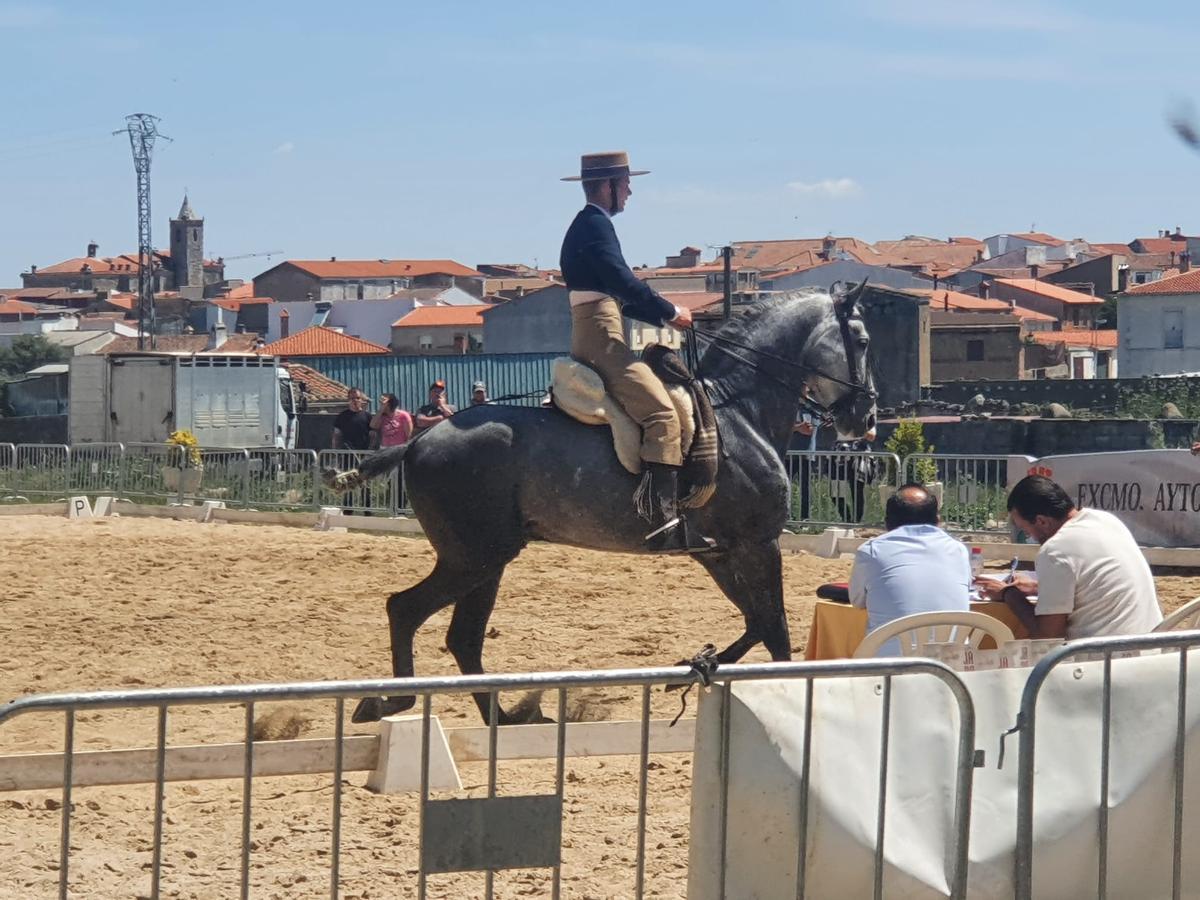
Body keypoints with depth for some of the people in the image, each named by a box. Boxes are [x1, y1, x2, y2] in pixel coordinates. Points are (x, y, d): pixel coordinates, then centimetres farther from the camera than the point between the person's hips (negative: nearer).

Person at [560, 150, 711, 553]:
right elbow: (625, 282, -20)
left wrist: (663, 317, 18)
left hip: (594, 339, 11)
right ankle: (663, 520, -29)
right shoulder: (595, 225, -10)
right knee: (662, 413, -19)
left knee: (662, 408, 18)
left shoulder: (588, 226, 22)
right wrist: (671, 312, -10)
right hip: (603, 339, -11)